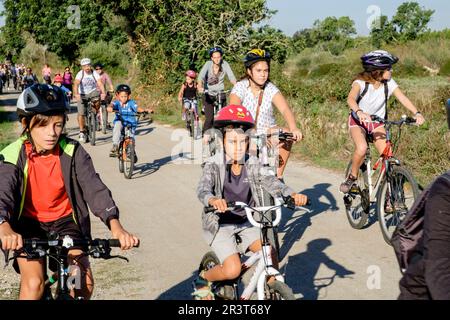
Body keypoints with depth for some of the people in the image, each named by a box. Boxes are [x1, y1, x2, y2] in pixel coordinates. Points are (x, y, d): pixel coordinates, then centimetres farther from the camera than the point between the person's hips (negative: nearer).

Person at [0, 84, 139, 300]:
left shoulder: (72, 152, -14)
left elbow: (94, 187, -23)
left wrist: (115, 225, -40)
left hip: (64, 220, 1)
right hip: (29, 223, -1)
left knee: (85, 283, -11)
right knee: (33, 284, -21)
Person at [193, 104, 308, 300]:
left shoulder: (253, 165, -5)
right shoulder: (214, 165, -15)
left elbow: (272, 183, -19)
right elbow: (203, 189, -32)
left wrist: (292, 195, -40)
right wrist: (213, 200, -57)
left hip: (247, 222, 4)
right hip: (220, 224, -4)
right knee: (232, 270, -18)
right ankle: (203, 279, 12)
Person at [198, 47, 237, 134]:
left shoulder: (225, 64, -9)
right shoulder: (208, 64, -14)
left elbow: (231, 77, -16)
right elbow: (201, 76, -26)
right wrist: (200, 87, -46)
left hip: (221, 93, 2)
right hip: (209, 94, -2)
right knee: (209, 119, -12)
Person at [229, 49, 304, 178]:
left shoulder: (271, 89, -6)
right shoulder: (240, 88, -12)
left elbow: (285, 109, -22)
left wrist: (294, 129, -41)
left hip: (267, 133, 1)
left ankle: (278, 176, -13)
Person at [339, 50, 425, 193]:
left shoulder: (389, 83, -13)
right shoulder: (360, 82, -23)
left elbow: (402, 97, -24)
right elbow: (351, 99, -40)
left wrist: (416, 113, -41)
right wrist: (359, 112, -61)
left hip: (377, 122, 3)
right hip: (358, 121, -3)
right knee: (362, 148, -32)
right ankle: (352, 178, -6)